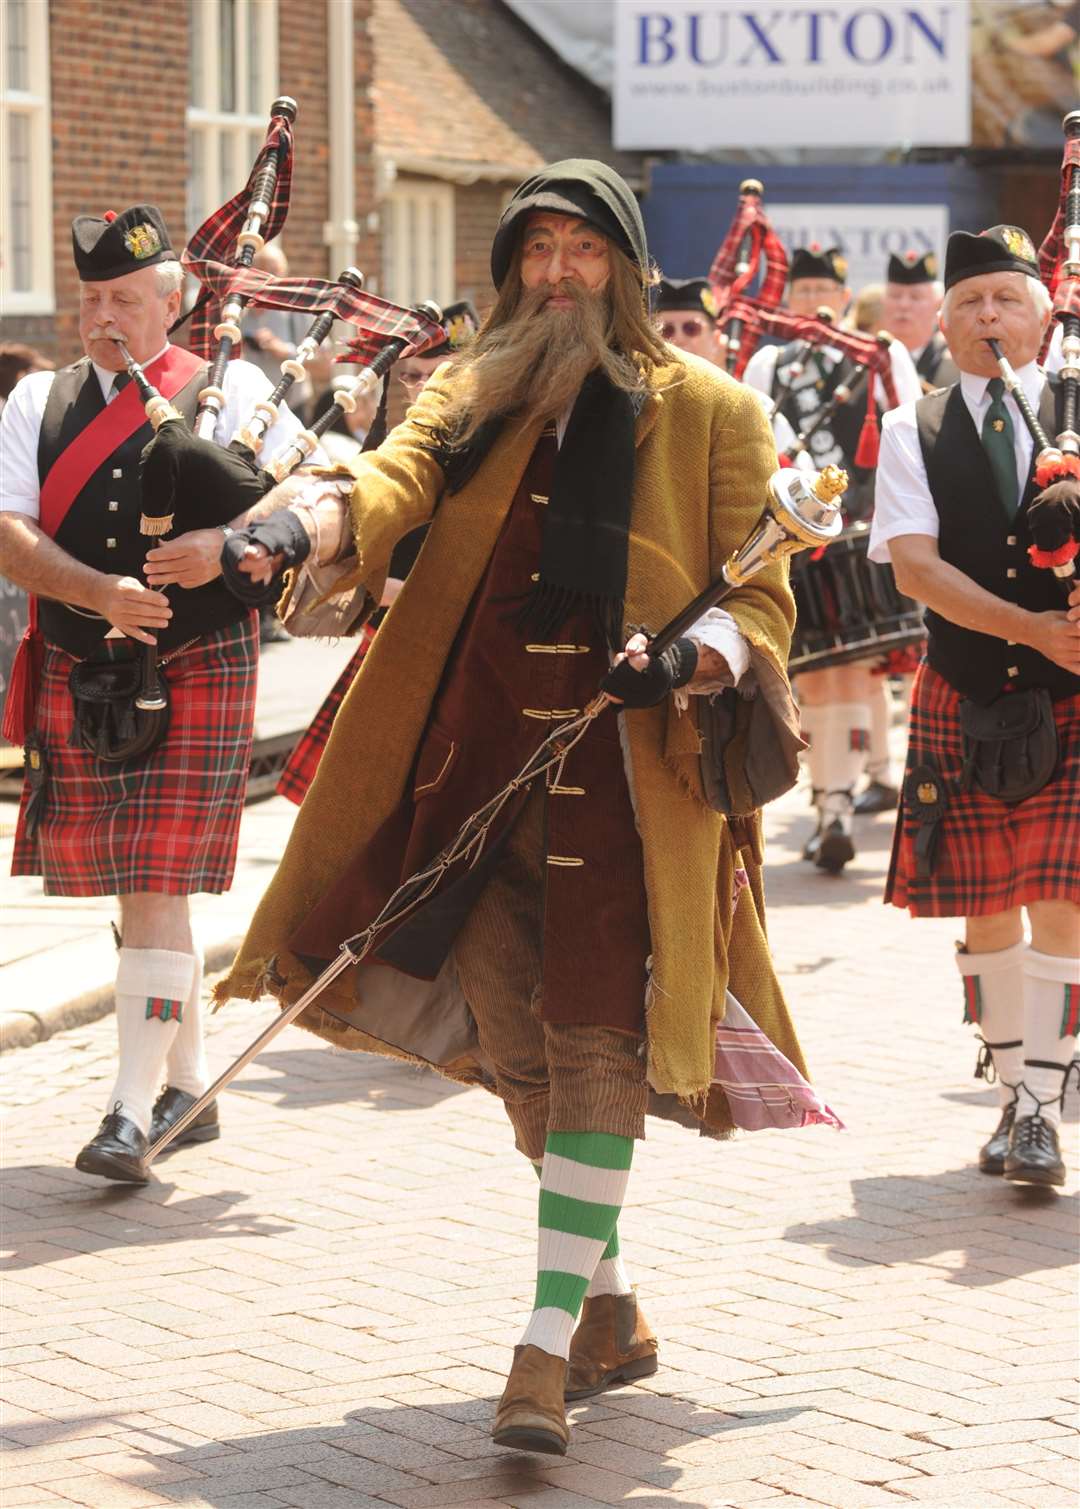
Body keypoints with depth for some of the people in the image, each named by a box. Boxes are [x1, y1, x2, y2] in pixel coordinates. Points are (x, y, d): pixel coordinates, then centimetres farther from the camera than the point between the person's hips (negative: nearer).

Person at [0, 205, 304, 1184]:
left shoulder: (228, 393, 1)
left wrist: (225, 544, -25)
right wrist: (102, 593, -22)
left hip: (197, 673, -4)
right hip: (81, 678, 4)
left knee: (157, 889, -11)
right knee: (137, 891, 12)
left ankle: (133, 1111, -12)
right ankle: (189, 1086, 26)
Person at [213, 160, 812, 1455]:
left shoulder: (706, 412, 6)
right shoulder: (471, 399, 14)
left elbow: (762, 600, 3)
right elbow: (395, 484, -6)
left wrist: (689, 661, -19)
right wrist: (300, 523, -28)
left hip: (628, 765, -4)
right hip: (484, 759, 4)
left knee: (595, 1045, -12)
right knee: (515, 1044, 8)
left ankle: (548, 1347, -13)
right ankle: (611, 1316, 24)